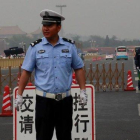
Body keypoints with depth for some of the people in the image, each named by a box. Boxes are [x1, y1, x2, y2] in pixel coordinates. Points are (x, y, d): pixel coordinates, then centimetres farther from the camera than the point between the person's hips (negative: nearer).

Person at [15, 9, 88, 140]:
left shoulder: (69, 46, 4)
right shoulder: (35, 47, 1)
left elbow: (78, 69, 9)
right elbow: (26, 72, 2)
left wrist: (83, 91, 1)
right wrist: (19, 95, -2)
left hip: (65, 100, 1)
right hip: (44, 100, -1)